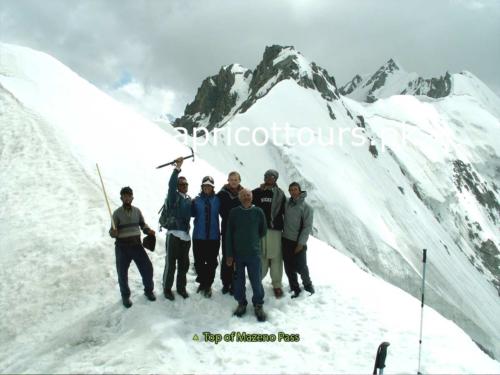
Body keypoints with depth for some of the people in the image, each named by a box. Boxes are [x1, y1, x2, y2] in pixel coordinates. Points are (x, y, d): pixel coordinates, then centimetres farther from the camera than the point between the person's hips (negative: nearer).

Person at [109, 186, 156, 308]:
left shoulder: (137, 211, 4)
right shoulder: (117, 213, -6)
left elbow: (143, 224, 16)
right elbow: (113, 232, -6)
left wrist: (148, 230, -4)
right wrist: (113, 232, -30)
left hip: (137, 245, 3)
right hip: (122, 247, -2)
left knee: (147, 268, 3)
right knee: (122, 273, 5)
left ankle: (149, 290, 26)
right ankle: (125, 296, 25)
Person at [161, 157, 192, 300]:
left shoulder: (189, 199, 16)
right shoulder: (173, 196, -3)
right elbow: (171, 184, -22)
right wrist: (177, 168, -28)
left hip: (185, 235, 6)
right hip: (174, 234, -6)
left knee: (184, 264, 13)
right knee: (171, 263, -2)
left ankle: (181, 287, 28)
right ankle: (167, 289, 12)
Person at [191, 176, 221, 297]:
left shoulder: (217, 200, 2)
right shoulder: (196, 200, 2)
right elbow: (192, 213, 6)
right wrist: (191, 204, -7)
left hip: (213, 237, 0)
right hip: (199, 236, 0)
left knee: (212, 262, 4)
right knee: (199, 262, 8)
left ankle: (208, 285, 18)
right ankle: (202, 282, 28)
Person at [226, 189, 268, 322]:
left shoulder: (258, 212, -2)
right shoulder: (234, 212, -1)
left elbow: (263, 230, 10)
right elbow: (229, 234, -1)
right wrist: (229, 254, -3)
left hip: (254, 253, -1)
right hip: (237, 253, 1)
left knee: (256, 281, 0)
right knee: (239, 280, 9)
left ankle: (258, 305, 17)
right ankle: (241, 303, 26)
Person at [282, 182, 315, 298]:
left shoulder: (306, 207, -10)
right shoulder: (286, 204, 3)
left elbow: (308, 227, -11)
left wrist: (301, 243, -14)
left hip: (298, 243, -4)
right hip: (286, 240, 4)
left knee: (301, 267, 1)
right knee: (289, 268, 9)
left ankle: (307, 284, 28)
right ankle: (295, 289, 24)